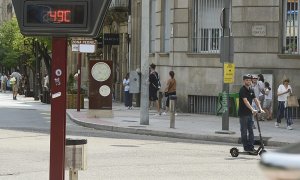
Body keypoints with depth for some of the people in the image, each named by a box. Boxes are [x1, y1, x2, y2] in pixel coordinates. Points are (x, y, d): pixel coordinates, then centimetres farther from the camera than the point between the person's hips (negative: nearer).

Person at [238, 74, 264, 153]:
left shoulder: (251, 90, 11)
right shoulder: (242, 90, -14)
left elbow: (255, 100, 8)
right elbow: (245, 101, -24)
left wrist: (260, 109, -6)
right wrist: (253, 109, -34)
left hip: (249, 113, 8)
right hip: (243, 114, -8)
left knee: (251, 131, 7)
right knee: (244, 131, -1)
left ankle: (251, 147, 10)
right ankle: (246, 147, 5)